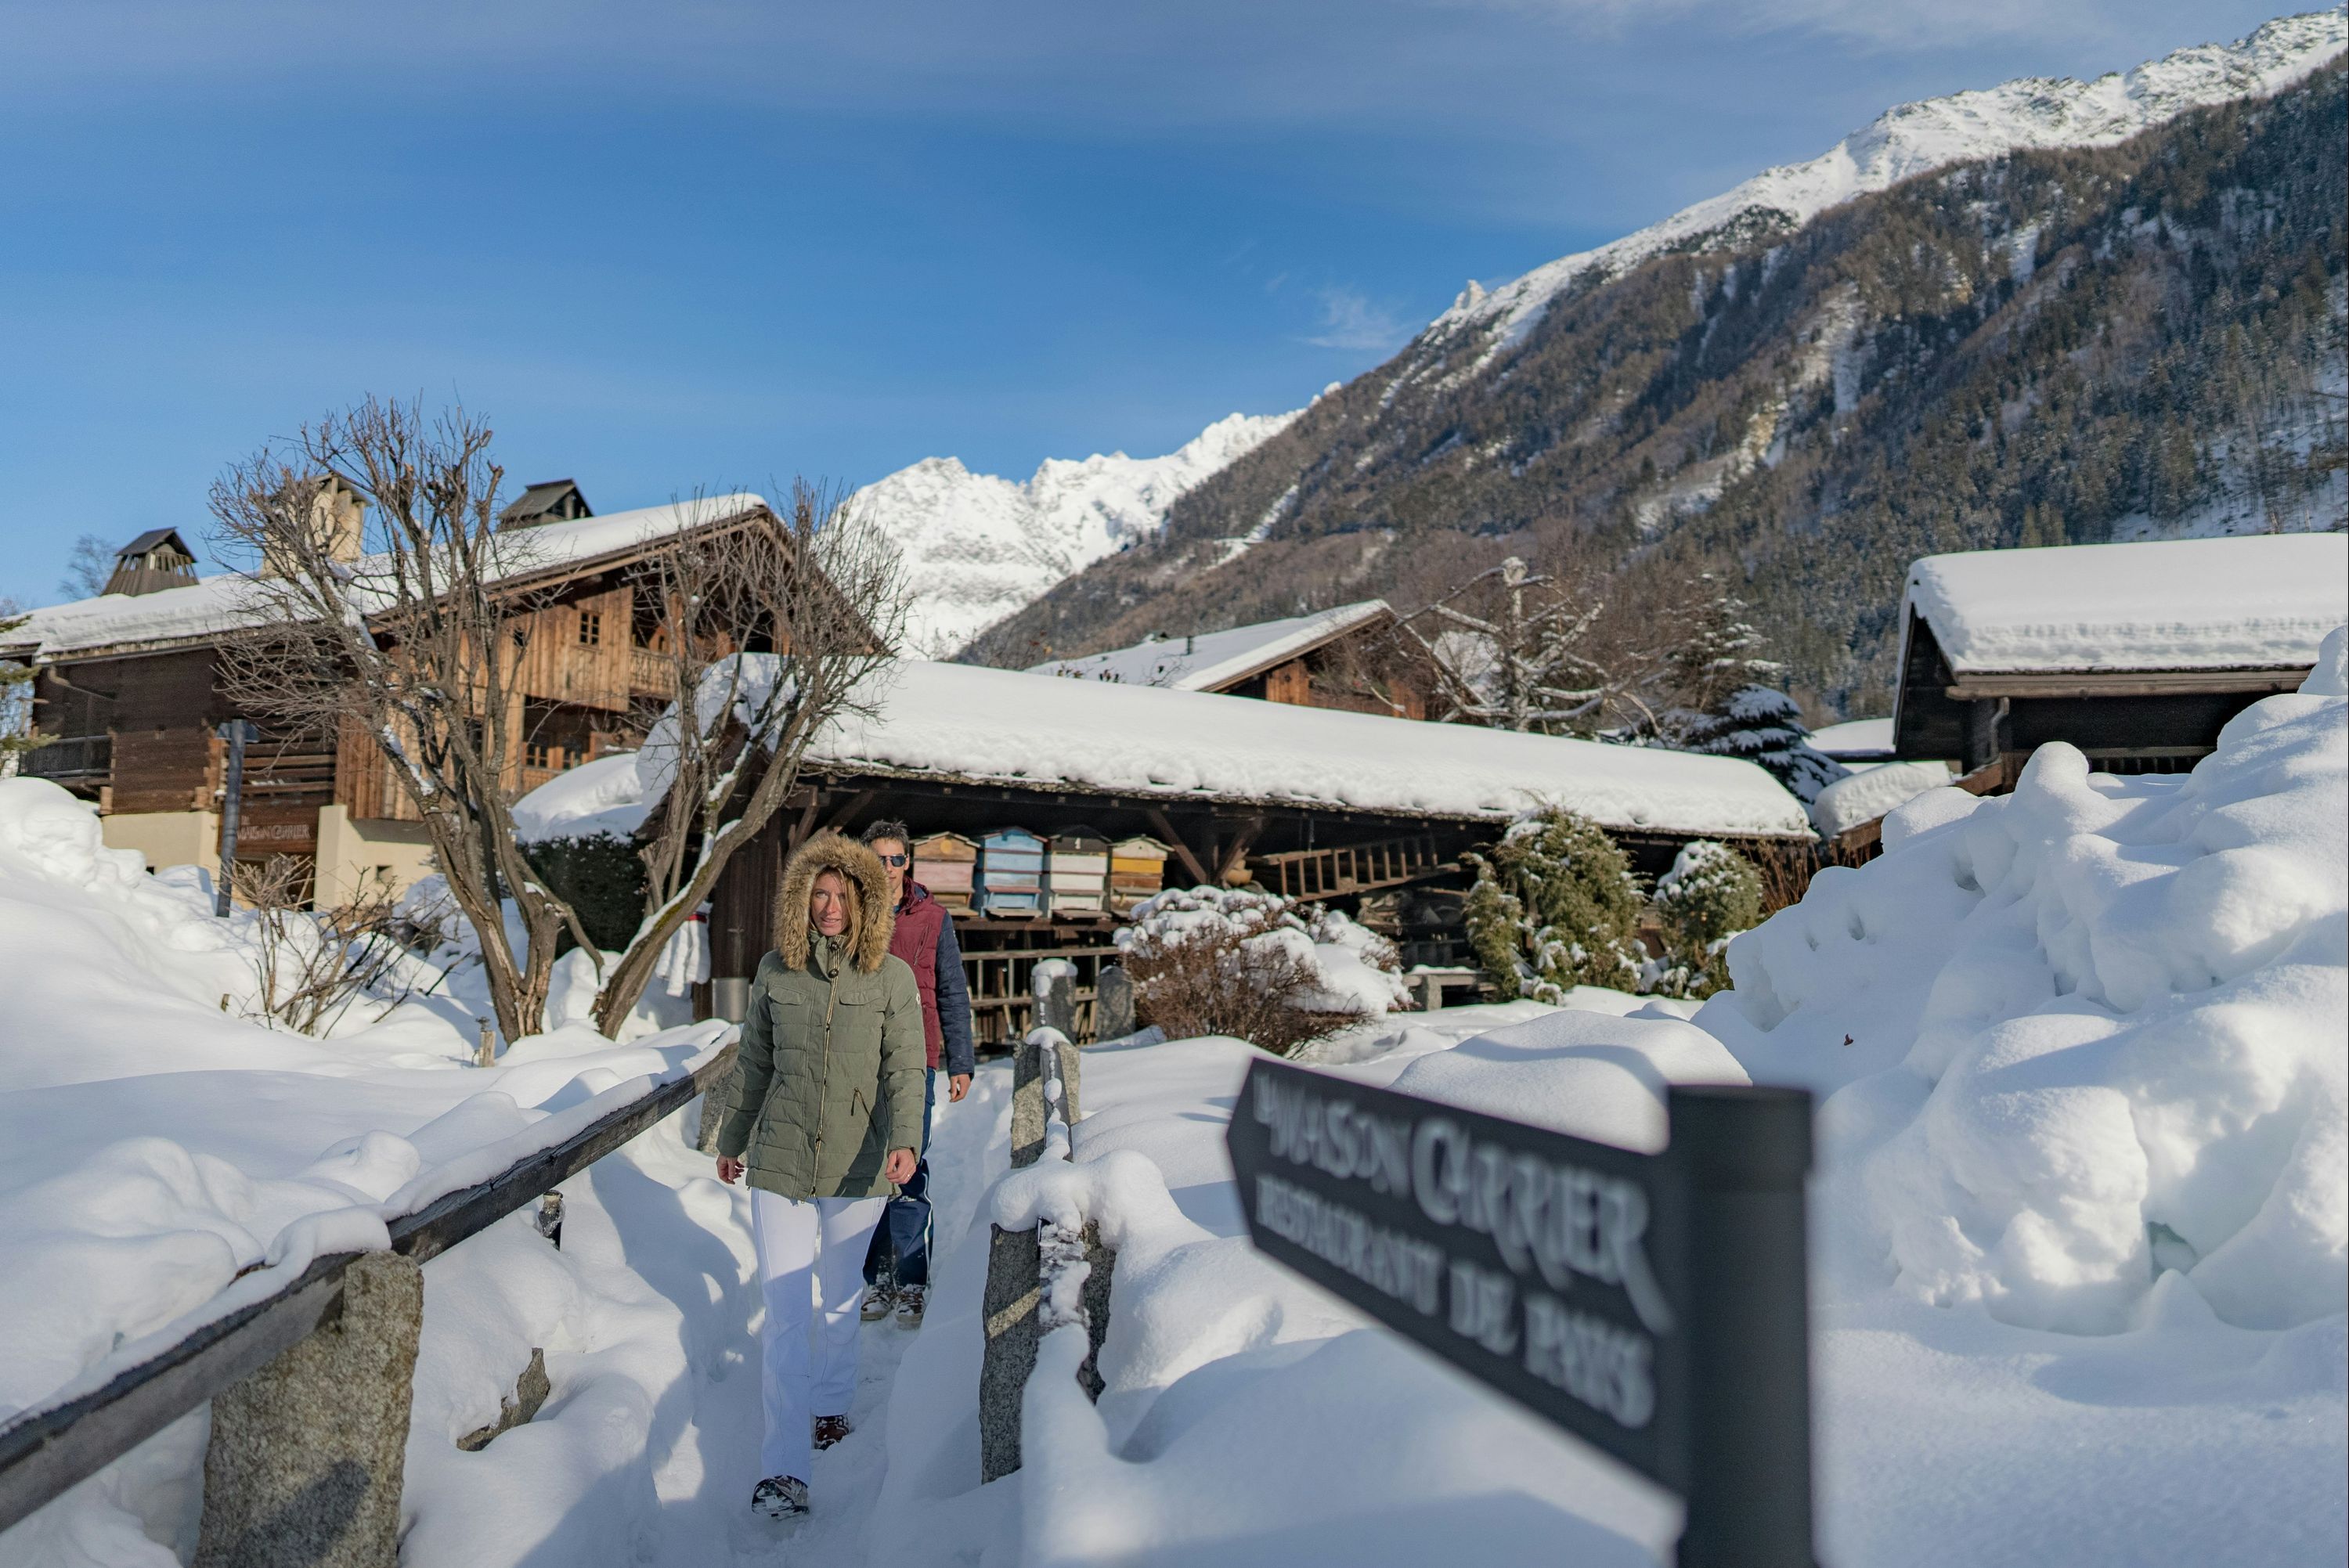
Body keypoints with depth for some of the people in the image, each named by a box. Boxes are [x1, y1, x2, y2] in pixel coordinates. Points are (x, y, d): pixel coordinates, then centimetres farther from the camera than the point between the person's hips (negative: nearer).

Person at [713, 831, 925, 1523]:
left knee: (839, 1296, 16)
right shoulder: (775, 972, 2)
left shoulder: (892, 978, -3)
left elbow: (906, 1068, -7)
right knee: (785, 1311, -5)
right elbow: (755, 1065, 12)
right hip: (781, 1160, 0)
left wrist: (905, 1139, -23)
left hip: (857, 1164, 0)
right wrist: (733, 1140, 20)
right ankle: (784, 1470, -2)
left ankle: (832, 1401, 42)